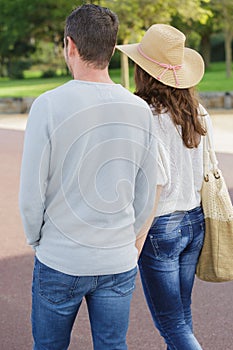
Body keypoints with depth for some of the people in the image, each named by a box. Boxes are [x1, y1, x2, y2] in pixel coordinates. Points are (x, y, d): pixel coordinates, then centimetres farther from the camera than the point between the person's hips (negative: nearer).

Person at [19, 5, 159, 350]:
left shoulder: (49, 106, -15)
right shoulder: (140, 110, -3)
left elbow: (31, 195, -10)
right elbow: (146, 197, 5)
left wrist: (36, 239, 9)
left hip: (61, 262, -3)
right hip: (119, 264, 3)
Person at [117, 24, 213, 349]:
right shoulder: (199, 113, 2)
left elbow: (157, 182, -21)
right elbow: (206, 173, 7)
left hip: (161, 227, -7)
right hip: (194, 222, 7)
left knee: (171, 322, 6)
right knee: (182, 314, 20)